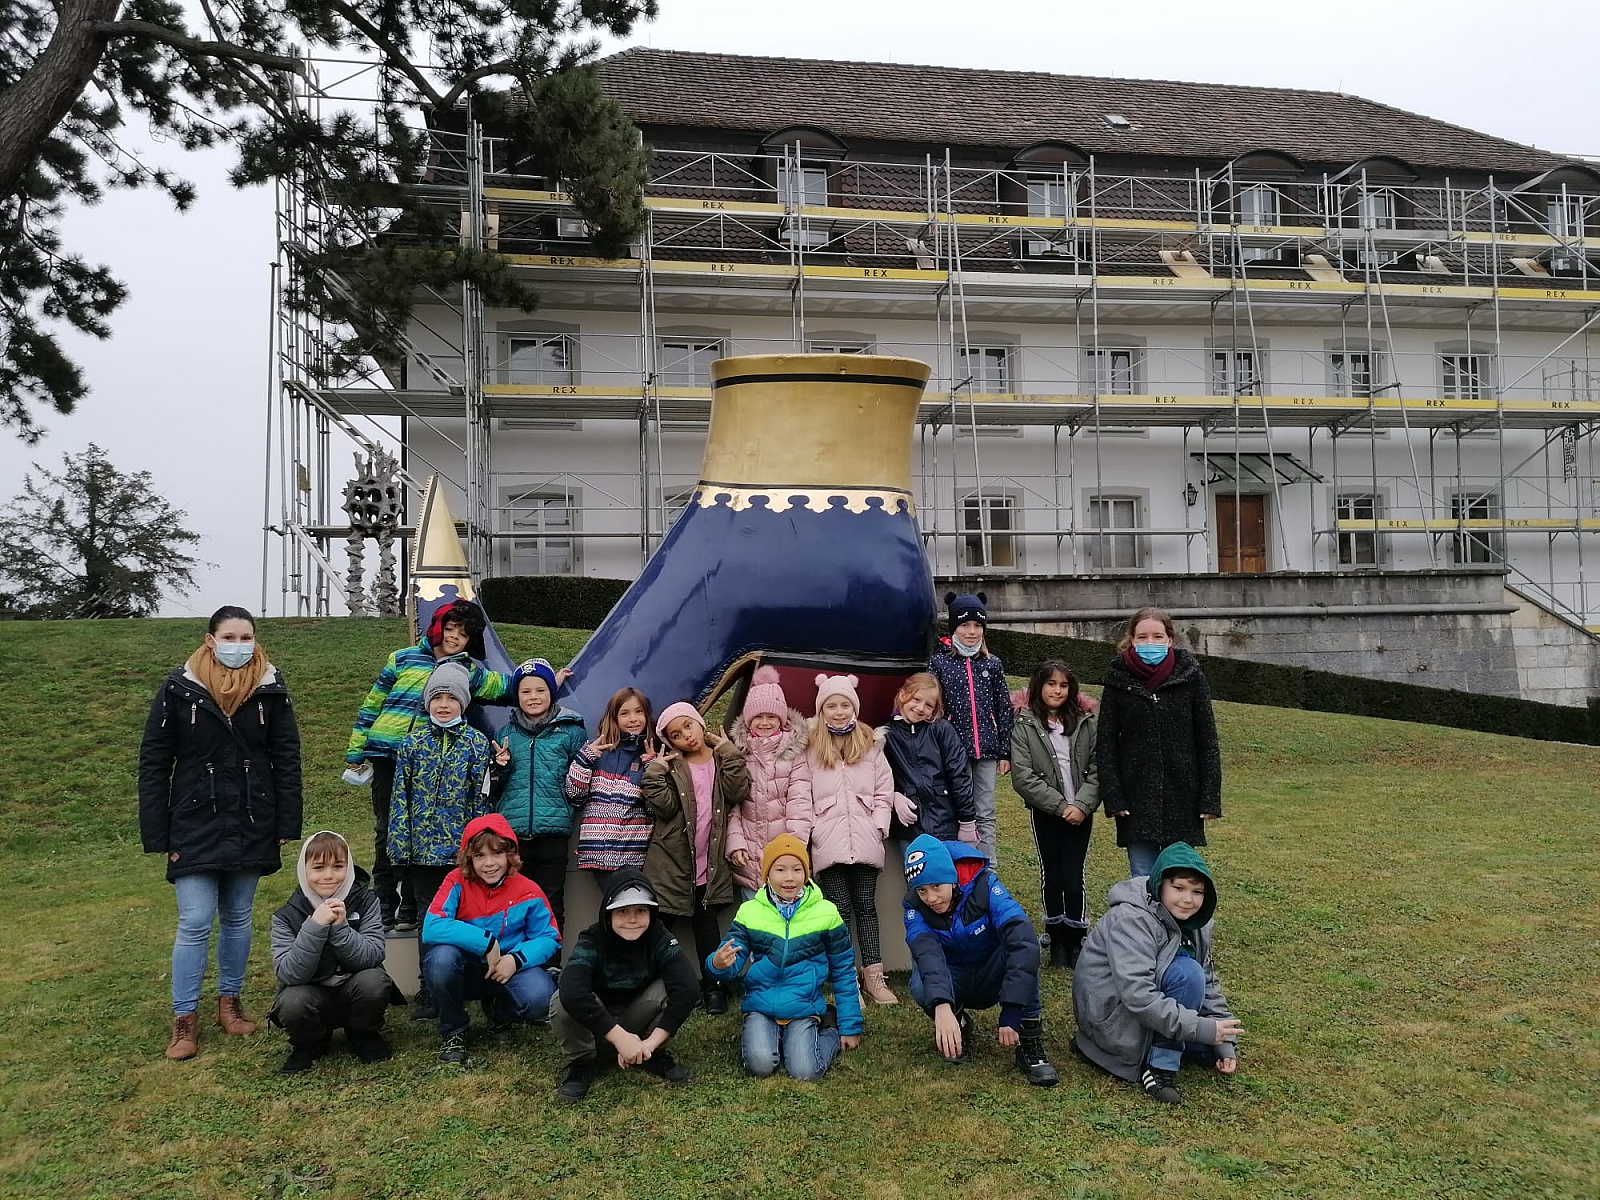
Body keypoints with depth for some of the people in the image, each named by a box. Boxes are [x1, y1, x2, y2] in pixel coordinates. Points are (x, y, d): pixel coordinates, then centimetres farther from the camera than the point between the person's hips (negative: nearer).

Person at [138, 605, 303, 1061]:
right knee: (195, 923, -4)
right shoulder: (179, 689, -7)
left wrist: (287, 824, -1)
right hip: (196, 826, -2)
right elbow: (153, 763, -3)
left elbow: (286, 759, 2)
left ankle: (230, 1002, 29)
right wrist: (157, 834, -6)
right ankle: (184, 1019, 11)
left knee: (238, 918, 13)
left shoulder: (270, 689, -2)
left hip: (251, 826, 2)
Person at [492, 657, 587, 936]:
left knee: (551, 903, 3)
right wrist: (499, 766, -1)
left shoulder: (571, 730, 6)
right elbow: (494, 787, 19)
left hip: (553, 831, -2)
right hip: (511, 830, 2)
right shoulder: (507, 732, 14)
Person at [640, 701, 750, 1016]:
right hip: (672, 859, -1)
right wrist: (655, 772, -20)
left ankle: (713, 986, 16)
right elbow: (664, 806, -12)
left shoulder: (723, 759, 4)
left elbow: (738, 793, -13)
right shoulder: (670, 766, 1)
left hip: (710, 860, 1)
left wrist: (729, 753, -13)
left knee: (707, 922, 9)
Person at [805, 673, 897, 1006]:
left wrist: (879, 826, -3)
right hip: (828, 844, -1)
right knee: (840, 910, 2)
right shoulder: (811, 748, 4)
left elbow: (884, 792, 7)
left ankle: (874, 976, 12)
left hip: (865, 842, 1)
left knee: (866, 907, 6)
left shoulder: (871, 744, 9)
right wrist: (812, 830, -7)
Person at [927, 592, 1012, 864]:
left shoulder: (992, 664, 8)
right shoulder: (938, 662, 0)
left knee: (986, 814, 7)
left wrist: (1005, 752, 7)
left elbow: (1003, 709, 10)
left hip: (986, 750, 2)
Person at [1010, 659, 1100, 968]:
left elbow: (1096, 769, 1)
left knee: (1074, 878, -4)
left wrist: (1082, 805, -13)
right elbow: (1023, 776, -9)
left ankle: (1076, 941, 11)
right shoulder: (1025, 726, -2)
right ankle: (1057, 941, 21)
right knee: (1051, 875, 7)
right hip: (1045, 812, -1)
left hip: (1080, 812, 1)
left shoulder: (1085, 723, 5)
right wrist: (1061, 806, -12)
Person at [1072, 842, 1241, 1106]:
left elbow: (1208, 983, 8)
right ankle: (1160, 1066, -18)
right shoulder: (1131, 919, -24)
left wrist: (1226, 1042, -2)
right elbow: (1137, 995, -32)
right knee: (1187, 973, -26)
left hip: (1147, 1015, 9)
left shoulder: (1194, 925, 3)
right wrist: (1200, 1028, -33)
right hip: (1111, 1014, -9)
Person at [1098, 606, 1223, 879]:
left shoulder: (1190, 675, -2)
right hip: (1136, 798, 0)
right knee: (1142, 877, 5)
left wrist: (1210, 797, -4)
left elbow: (1207, 740, 0)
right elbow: (1106, 742, 1)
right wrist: (1112, 795, -6)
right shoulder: (1118, 679, -1)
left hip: (1182, 796, 0)